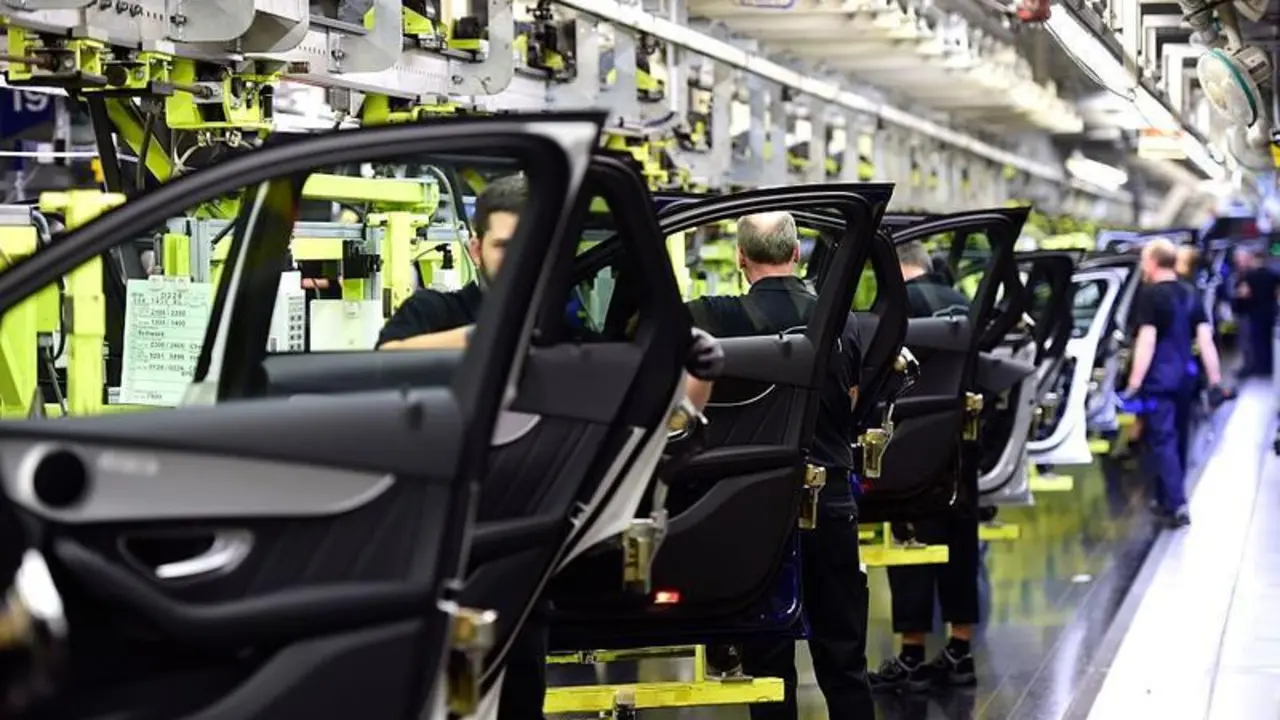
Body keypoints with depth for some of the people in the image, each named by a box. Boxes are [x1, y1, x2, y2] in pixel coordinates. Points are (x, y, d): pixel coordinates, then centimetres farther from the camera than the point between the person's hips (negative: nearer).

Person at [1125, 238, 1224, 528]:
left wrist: (1133, 385, -17)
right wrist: (1215, 380, 9)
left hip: (1159, 379, -7)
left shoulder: (1151, 295, -11)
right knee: (1177, 439, 16)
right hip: (1185, 376, 7)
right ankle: (1169, 499, 25)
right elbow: (1205, 340, 8)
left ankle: (1177, 505, -15)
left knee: (1162, 441, -6)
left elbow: (1146, 342, -17)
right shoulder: (1190, 296, 11)